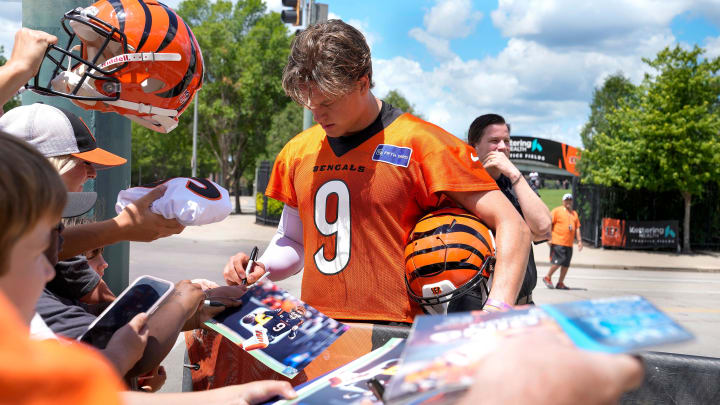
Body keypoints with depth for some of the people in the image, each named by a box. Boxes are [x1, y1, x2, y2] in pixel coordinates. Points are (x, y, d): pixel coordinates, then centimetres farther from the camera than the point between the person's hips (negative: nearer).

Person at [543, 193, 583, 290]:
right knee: (558, 262, -11)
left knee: (566, 264, 4)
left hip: (569, 244, 6)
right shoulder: (557, 211, 0)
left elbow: (577, 228, 21)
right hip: (557, 242, -6)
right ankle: (547, 278, 8)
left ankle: (560, 283, 13)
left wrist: (579, 241, 13)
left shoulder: (574, 213, 18)